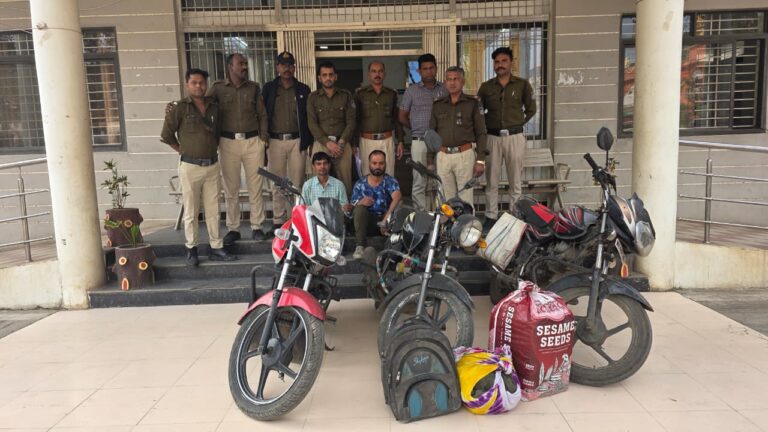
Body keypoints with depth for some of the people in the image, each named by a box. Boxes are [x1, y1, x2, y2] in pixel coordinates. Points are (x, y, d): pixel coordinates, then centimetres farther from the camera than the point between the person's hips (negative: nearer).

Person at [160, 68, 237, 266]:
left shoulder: (214, 106, 9)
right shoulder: (180, 108, -4)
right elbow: (166, 135, 0)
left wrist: (214, 147, 10)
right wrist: (182, 150, 2)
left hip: (212, 165, 4)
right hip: (190, 166, -4)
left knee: (213, 210, 8)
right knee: (191, 212, 3)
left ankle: (216, 248, 15)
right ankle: (191, 250, 14)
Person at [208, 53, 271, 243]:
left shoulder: (254, 88, 9)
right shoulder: (218, 88, 4)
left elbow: (262, 114, 11)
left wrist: (263, 141, 6)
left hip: (253, 141, 1)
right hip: (228, 142, -1)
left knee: (255, 187, 3)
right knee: (231, 189, 4)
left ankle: (257, 227, 12)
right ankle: (233, 229, 12)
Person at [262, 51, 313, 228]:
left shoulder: (303, 90, 9)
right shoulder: (268, 88, 7)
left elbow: (309, 117, 9)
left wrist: (309, 141, 2)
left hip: (297, 141, 0)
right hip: (275, 141, 0)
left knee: (297, 183, 1)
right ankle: (278, 220, 13)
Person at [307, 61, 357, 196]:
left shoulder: (346, 96, 9)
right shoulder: (313, 97, 7)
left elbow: (350, 122, 3)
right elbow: (312, 124, -1)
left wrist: (341, 142, -10)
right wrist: (328, 142, -12)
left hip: (342, 143, 0)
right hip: (321, 143, 0)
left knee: (345, 181, -3)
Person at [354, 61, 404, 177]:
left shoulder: (392, 94, 9)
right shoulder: (360, 94, 3)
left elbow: (397, 119, 13)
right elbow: (355, 119, 3)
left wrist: (400, 141, 9)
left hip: (387, 141, 2)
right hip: (367, 140, -1)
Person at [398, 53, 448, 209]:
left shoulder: (445, 89, 7)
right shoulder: (412, 90, 6)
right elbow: (402, 116, 11)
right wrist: (417, 129, 9)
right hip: (419, 142, -1)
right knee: (419, 183, 1)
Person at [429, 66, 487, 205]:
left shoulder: (472, 103, 4)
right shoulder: (438, 105, 12)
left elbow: (480, 133, 2)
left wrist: (480, 160, -5)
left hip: (465, 155, -3)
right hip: (443, 156, 3)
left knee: (466, 199, -1)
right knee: (447, 200, 7)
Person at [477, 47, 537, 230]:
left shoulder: (522, 84, 5)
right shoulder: (486, 87, 9)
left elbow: (531, 109, 13)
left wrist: (518, 123, 7)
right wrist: (487, 125, 1)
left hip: (514, 137, -1)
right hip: (492, 137, 1)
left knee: (515, 181, 3)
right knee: (492, 181, 4)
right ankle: (491, 217, 12)